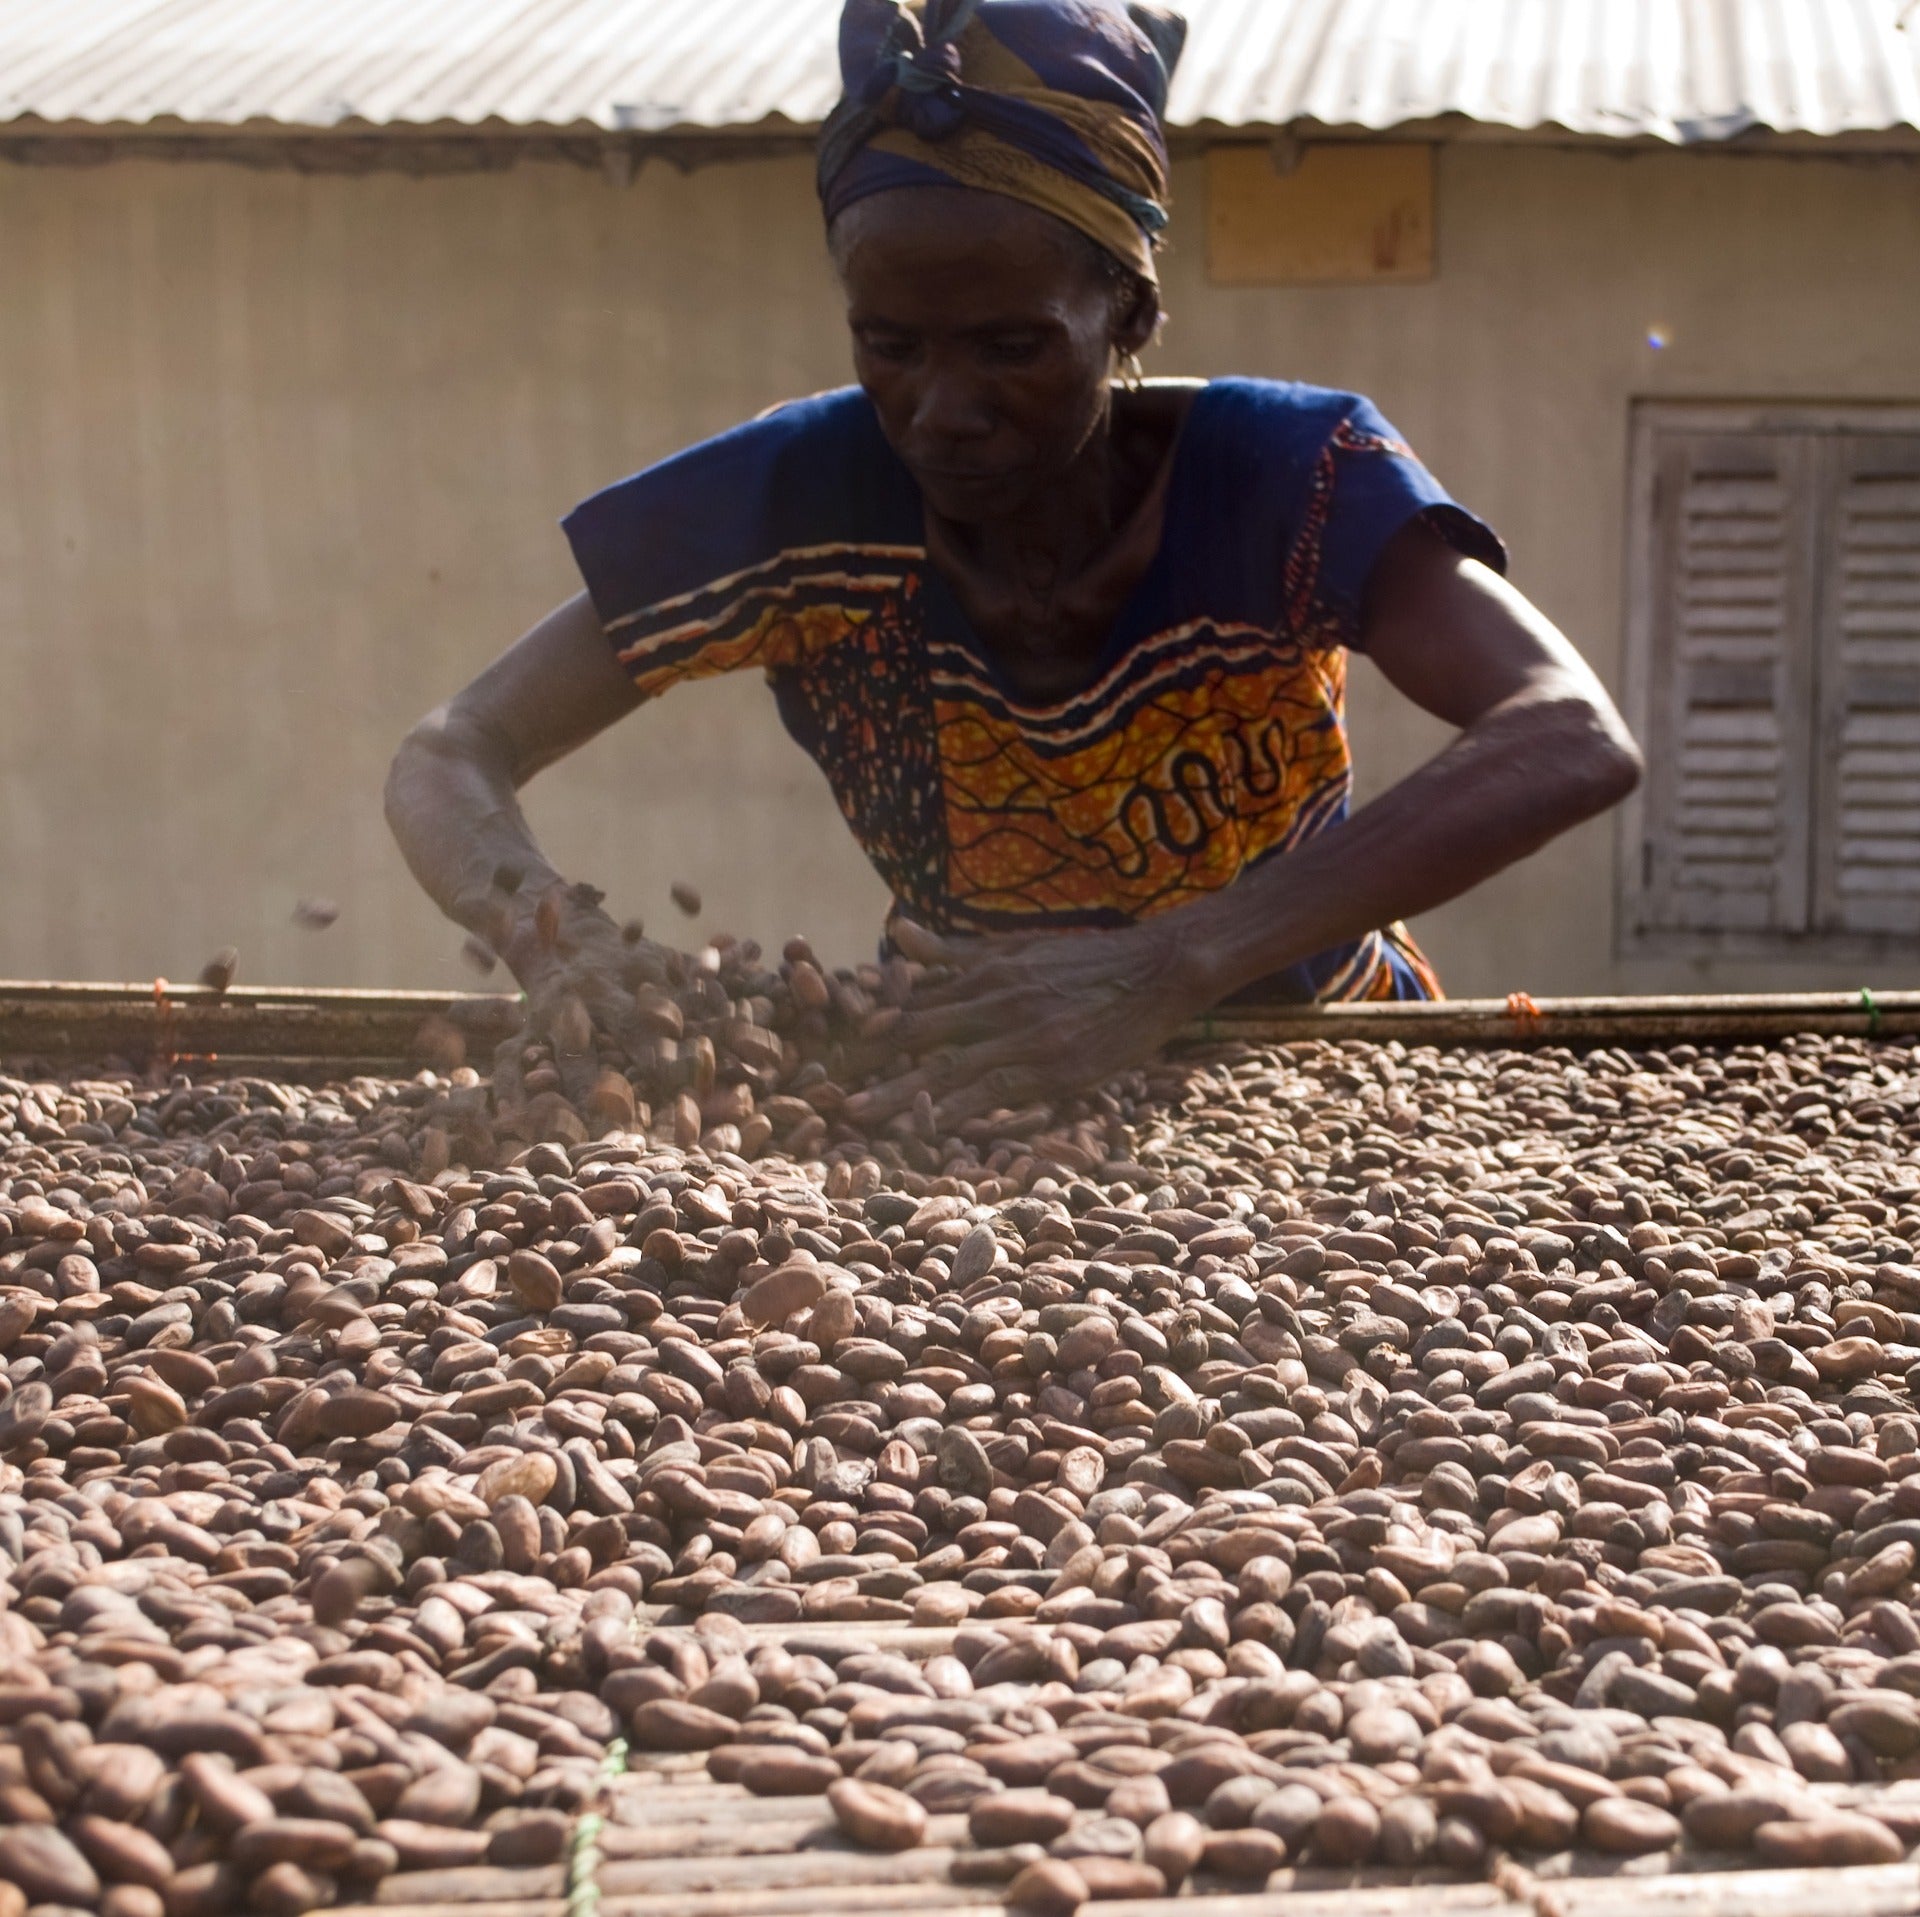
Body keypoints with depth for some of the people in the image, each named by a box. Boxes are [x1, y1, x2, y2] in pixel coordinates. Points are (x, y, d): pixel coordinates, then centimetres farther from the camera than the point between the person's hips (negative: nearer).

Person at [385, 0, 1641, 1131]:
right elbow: (452, 761, -14)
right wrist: (545, 931, -39)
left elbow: (1577, 743, -41)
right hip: (975, 1088, 1)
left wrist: (1170, 966, -52)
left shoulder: (1286, 482, -25)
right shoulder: (798, 505, -19)